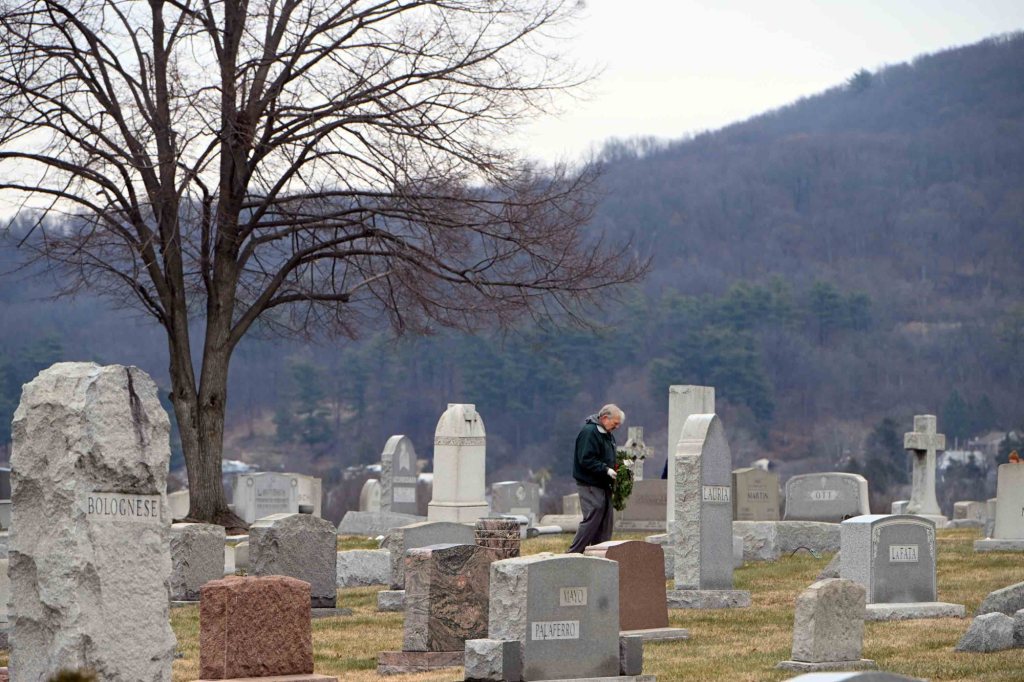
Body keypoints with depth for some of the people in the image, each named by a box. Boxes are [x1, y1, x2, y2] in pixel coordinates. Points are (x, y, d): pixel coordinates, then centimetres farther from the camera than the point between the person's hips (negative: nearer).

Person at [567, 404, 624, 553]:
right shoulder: (589, 432, -14)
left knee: (605, 522, 8)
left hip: (603, 485, 10)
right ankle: (573, 555, -8)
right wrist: (606, 470, -26)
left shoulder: (608, 434, 18)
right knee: (592, 519, -13)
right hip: (590, 485, -10)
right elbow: (586, 460, -22)